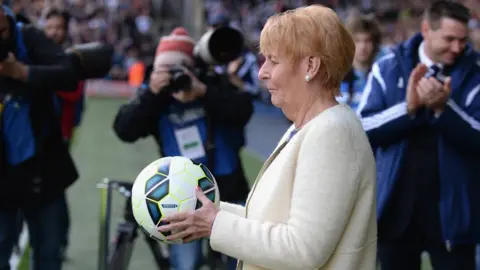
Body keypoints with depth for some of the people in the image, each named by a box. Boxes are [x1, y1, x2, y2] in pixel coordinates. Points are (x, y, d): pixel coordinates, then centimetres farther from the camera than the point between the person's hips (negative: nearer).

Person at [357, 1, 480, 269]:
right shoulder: (389, 67, -1)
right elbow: (362, 128, -7)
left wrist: (443, 109, -28)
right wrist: (408, 108, -20)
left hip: (451, 211, -2)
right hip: (397, 206, 2)